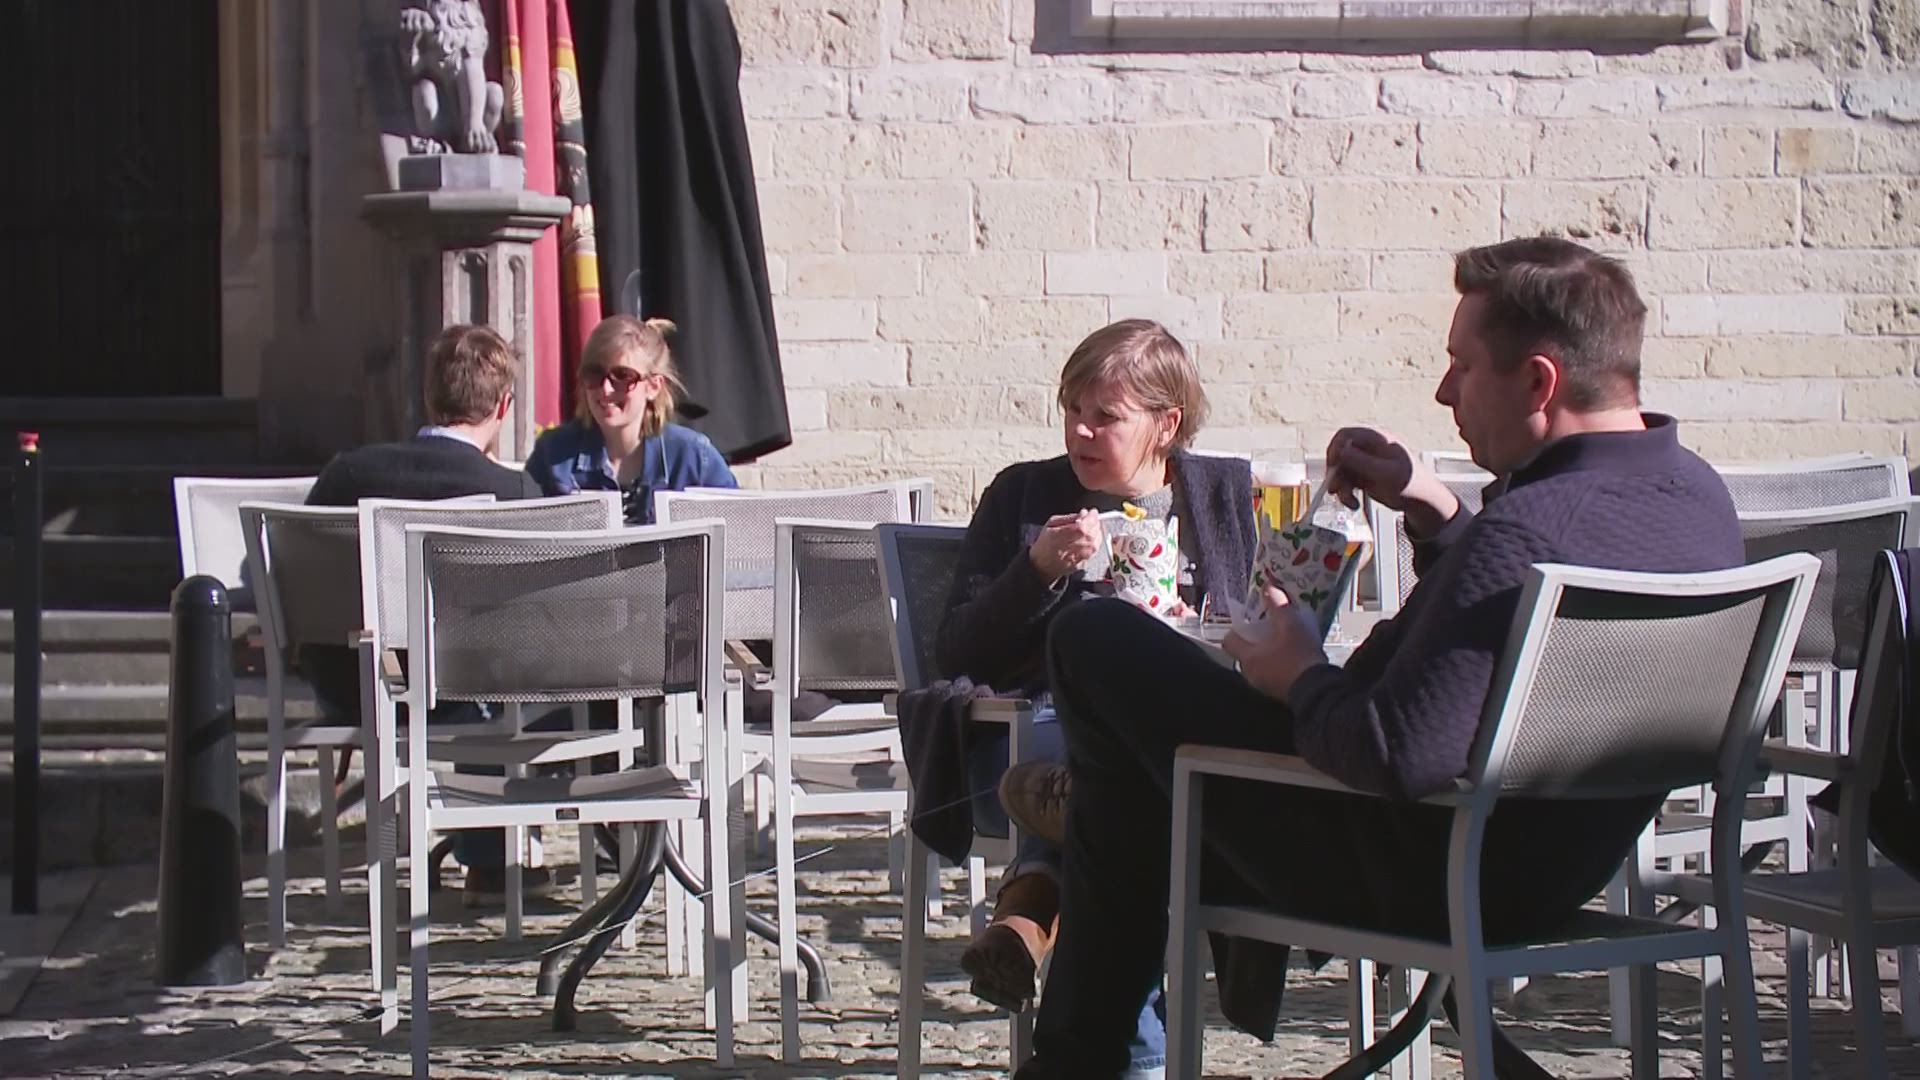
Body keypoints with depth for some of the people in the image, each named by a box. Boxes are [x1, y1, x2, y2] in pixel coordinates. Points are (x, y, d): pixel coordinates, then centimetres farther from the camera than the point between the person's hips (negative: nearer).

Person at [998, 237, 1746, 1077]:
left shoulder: (1523, 533, -31)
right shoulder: (1699, 497, 0)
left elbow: (1396, 755, -34)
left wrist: (1300, 679, -15)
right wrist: (1434, 515, 5)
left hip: (1419, 878, -10)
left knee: (1095, 641, 4)